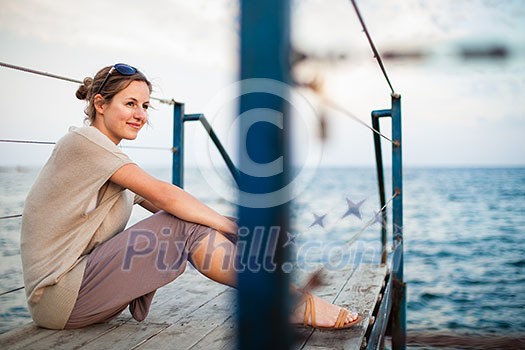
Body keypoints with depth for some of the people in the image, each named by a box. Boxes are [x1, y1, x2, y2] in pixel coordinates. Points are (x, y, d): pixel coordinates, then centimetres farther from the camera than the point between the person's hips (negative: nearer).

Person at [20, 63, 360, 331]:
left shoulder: (113, 159, 17)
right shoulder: (84, 141, -12)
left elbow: (162, 204, 8)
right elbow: (162, 195, -20)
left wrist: (226, 226, -6)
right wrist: (232, 227, -15)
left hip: (83, 286, 8)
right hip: (59, 298, -8)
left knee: (185, 219, -2)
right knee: (186, 225, -20)